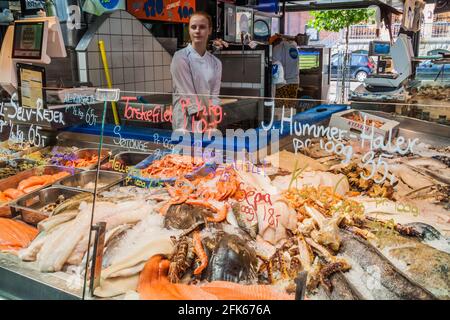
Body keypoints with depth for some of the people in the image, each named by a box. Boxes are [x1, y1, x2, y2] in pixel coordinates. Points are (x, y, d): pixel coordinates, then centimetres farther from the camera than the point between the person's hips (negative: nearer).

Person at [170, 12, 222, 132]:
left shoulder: (216, 63, 9)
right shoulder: (180, 58, -5)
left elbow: (214, 95, 3)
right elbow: (188, 95, -11)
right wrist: (205, 124, -16)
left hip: (209, 122, 5)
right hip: (187, 124, -4)